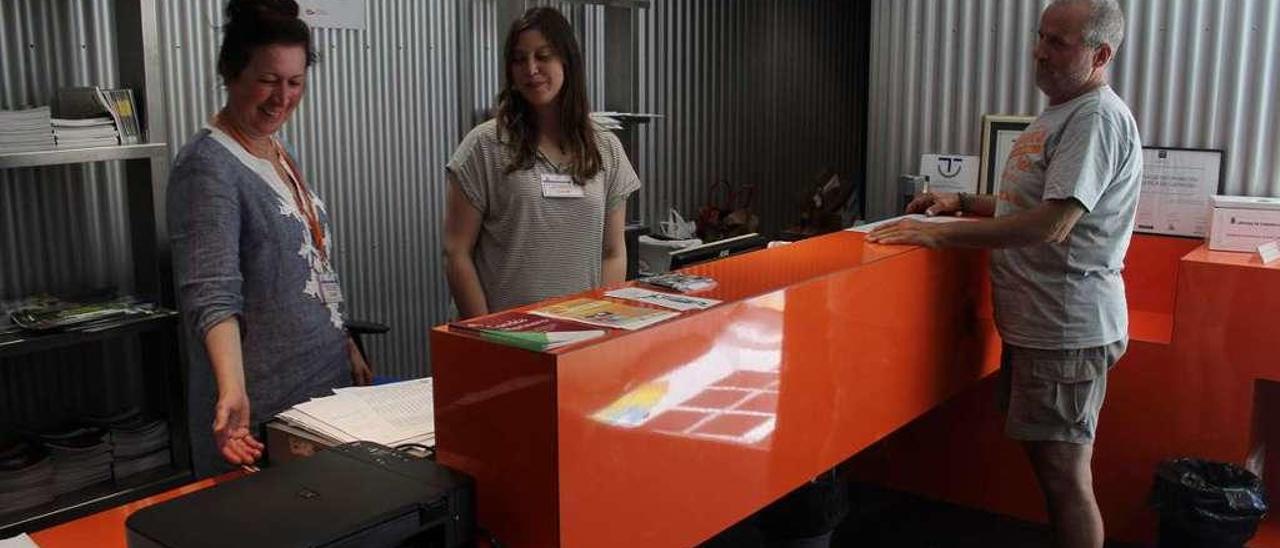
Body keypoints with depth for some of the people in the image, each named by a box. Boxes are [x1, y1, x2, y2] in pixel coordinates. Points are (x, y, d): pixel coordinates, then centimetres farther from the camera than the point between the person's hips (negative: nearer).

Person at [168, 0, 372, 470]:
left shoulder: (279, 154, 9)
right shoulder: (208, 166, -17)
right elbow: (211, 295, -26)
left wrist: (347, 347, 17)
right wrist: (233, 390, -39)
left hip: (330, 380, 8)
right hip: (270, 405, -8)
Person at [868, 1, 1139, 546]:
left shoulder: (1098, 118, -16)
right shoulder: (1057, 115, 15)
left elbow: (1051, 223, -26)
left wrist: (939, 233, -24)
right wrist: (961, 202, 12)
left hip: (1067, 331, -10)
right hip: (1036, 323, 10)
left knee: (1065, 476, -2)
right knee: (1050, 464, 18)